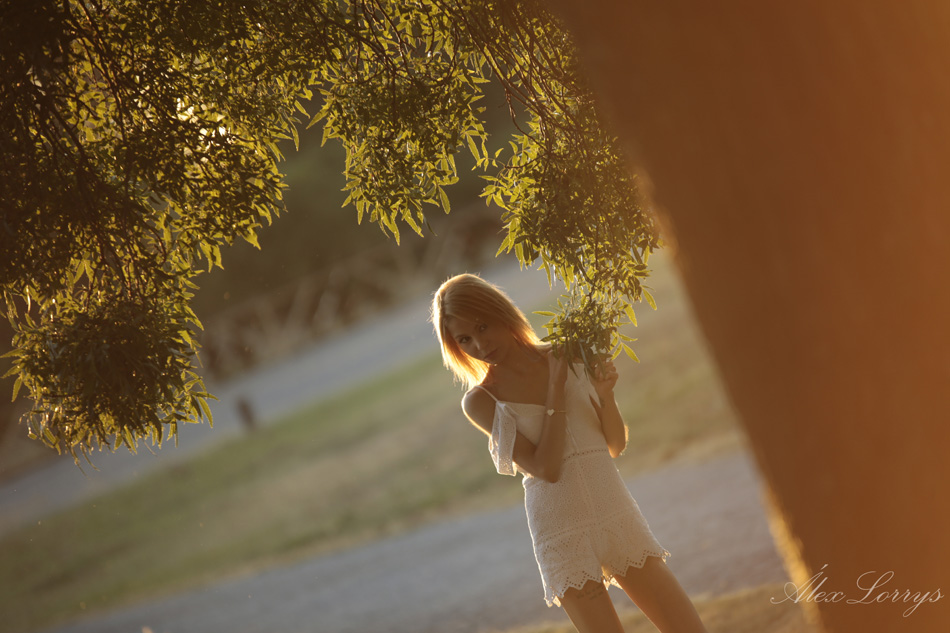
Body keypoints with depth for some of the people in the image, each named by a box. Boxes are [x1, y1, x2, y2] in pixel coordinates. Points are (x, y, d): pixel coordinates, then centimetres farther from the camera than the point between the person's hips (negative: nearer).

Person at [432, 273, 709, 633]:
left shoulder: (568, 357, 6)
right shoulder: (481, 401, -2)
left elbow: (616, 445, 10)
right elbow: (546, 468, -11)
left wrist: (605, 394, -8)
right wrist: (557, 391, -9)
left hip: (617, 513, 3)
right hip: (561, 532, -3)